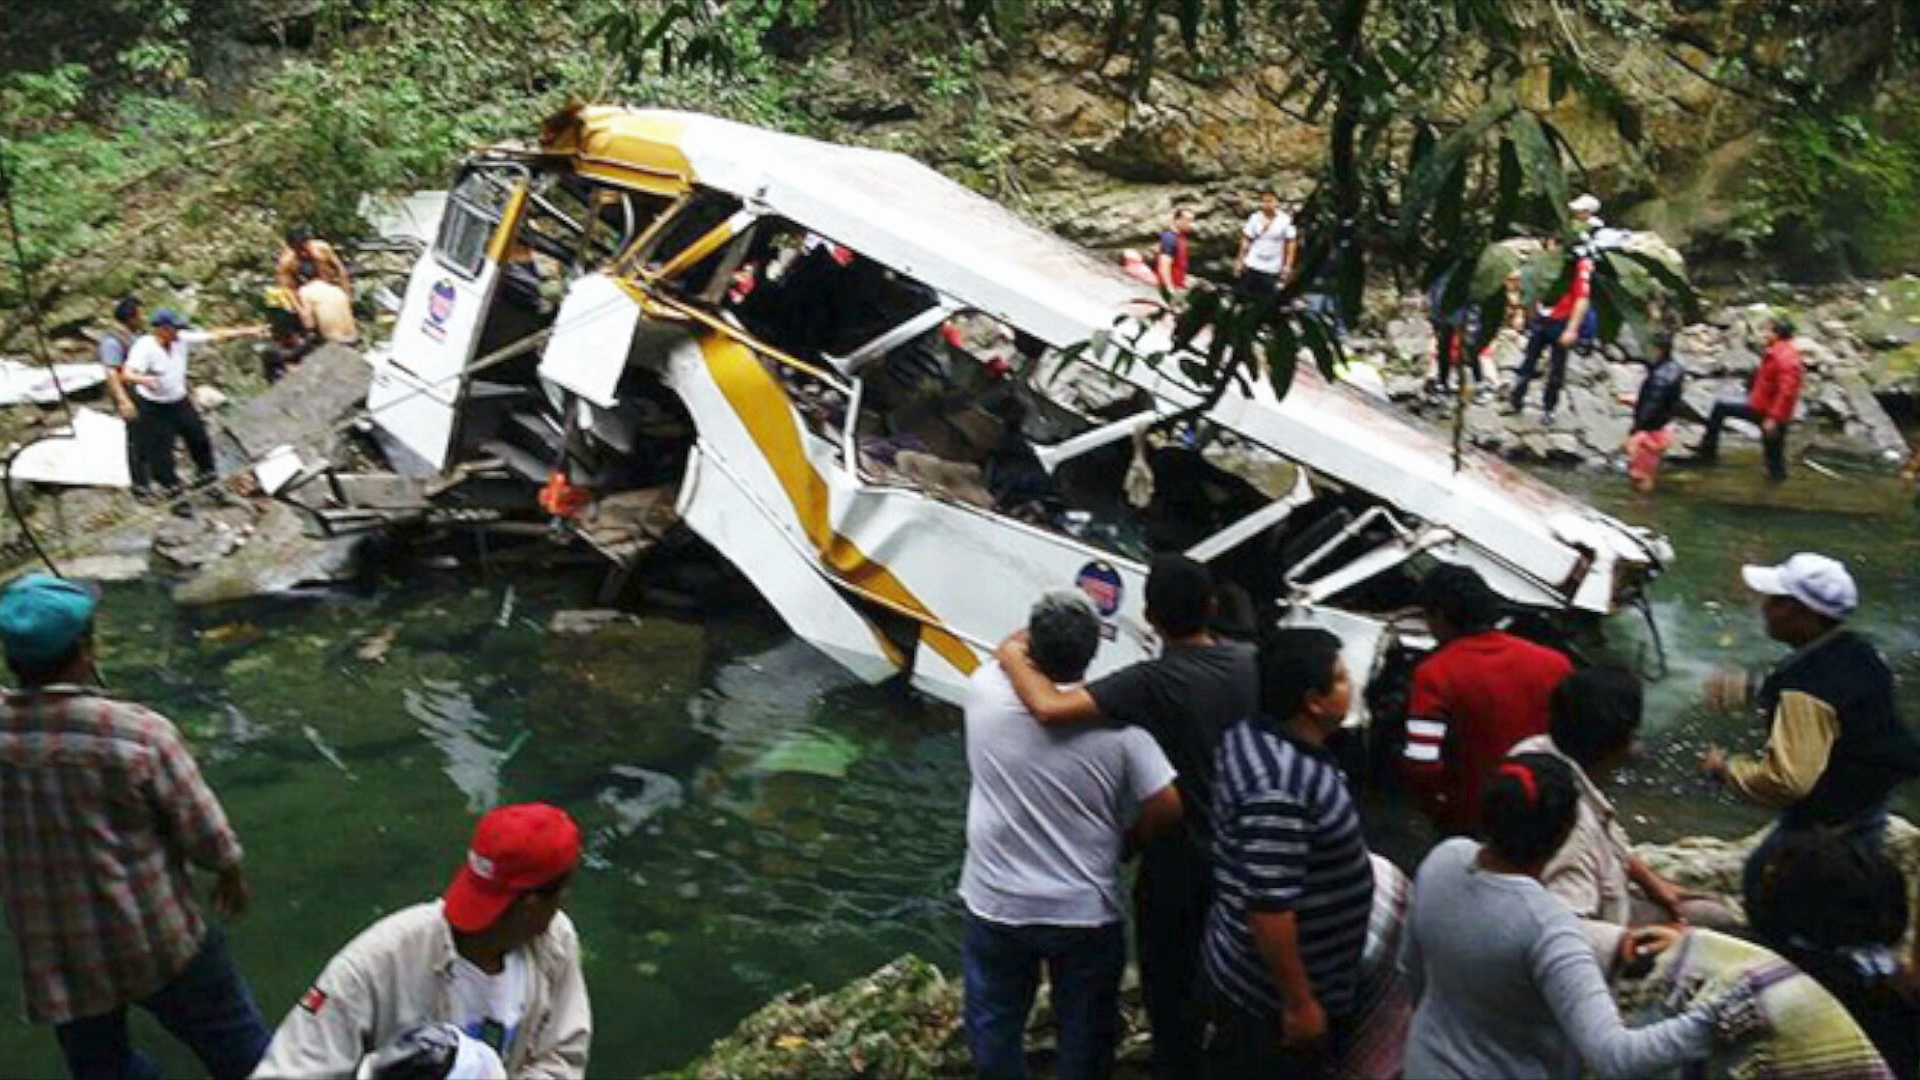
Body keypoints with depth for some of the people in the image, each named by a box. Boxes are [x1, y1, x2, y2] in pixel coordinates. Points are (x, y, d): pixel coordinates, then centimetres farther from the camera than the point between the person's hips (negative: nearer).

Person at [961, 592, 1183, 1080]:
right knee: (1085, 1036, 22)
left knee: (993, 1027, 24)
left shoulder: (984, 693, -15)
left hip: (995, 907, 1)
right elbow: (1168, 806, -16)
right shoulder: (1115, 723, -18)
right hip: (1086, 913, -1)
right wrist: (1125, 844, 0)